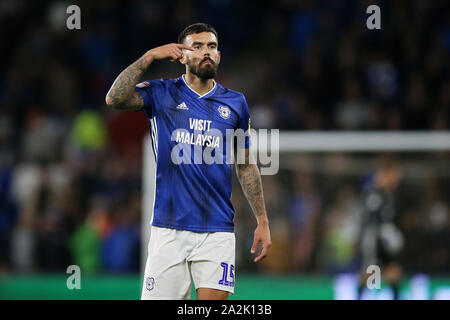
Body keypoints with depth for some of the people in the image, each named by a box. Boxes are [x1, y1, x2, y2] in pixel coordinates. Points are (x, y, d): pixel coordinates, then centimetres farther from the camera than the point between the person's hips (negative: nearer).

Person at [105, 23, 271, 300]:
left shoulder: (235, 103, 12)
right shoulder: (162, 94, 5)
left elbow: (246, 165, 18)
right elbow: (114, 99, -13)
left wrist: (262, 221, 14)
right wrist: (149, 57, -12)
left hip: (217, 232, 1)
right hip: (169, 229, -1)